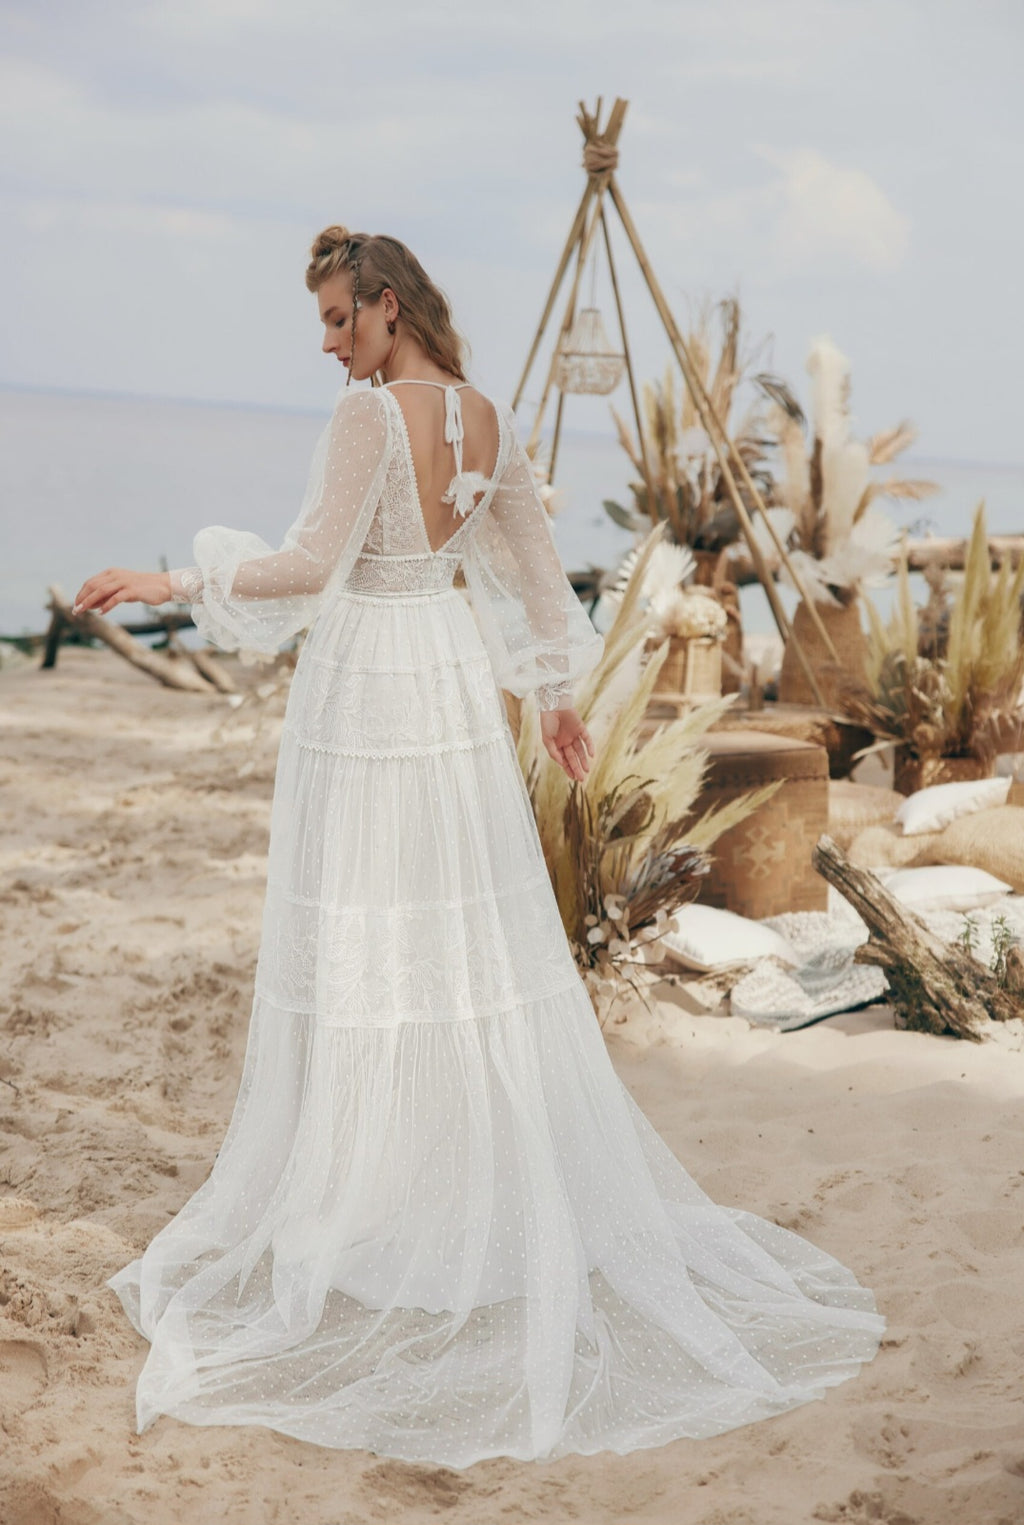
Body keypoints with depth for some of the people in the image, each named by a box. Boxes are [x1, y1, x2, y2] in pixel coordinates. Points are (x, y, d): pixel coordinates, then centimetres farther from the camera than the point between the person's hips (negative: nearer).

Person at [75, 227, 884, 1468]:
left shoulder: (370, 413, -16)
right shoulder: (489, 420, 8)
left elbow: (310, 568, -21)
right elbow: (535, 565, 15)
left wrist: (172, 582, -13)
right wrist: (557, 696, 24)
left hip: (367, 687, -8)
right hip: (454, 680, 8)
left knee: (365, 937, 0)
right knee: (478, 933, 13)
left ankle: (371, 1194, 9)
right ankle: (516, 1186, 21)